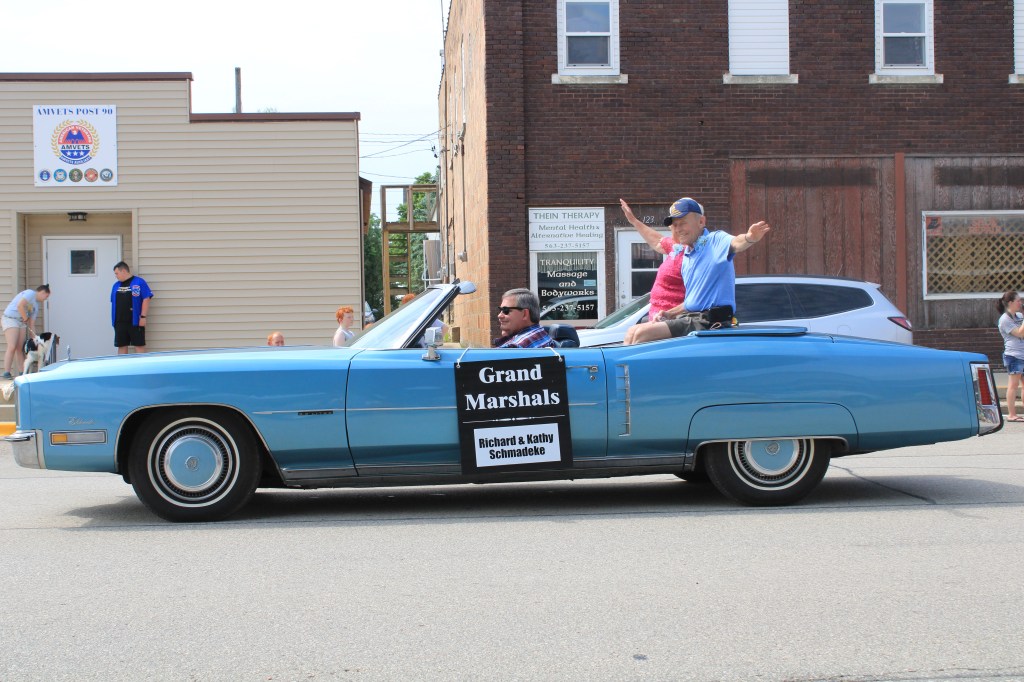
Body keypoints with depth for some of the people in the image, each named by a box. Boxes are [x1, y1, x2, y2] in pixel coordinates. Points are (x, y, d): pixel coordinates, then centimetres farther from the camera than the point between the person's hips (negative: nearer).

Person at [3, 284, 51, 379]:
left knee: (20, 348, 4)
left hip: (22, 322, 9)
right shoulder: (30, 293, -7)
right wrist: (25, 318, -10)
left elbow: (31, 325, 16)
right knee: (12, 347, -16)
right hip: (10, 318, -9)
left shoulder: (36, 305, 18)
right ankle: (6, 373, -17)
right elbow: (20, 305, -23)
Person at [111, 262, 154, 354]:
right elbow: (113, 302, 19)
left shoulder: (139, 282, -4)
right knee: (122, 346, 8)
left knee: (139, 345, -2)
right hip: (120, 322, 6)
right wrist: (113, 319, 13)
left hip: (135, 322, -6)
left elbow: (146, 299, -8)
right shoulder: (116, 285, 14)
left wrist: (143, 316, -13)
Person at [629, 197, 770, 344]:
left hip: (708, 321, -9)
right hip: (689, 317, 9)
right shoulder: (687, 257, 20)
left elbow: (736, 243, -31)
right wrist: (670, 314, 15)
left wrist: (749, 238, -53)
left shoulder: (716, 241, -6)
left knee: (642, 335, -20)